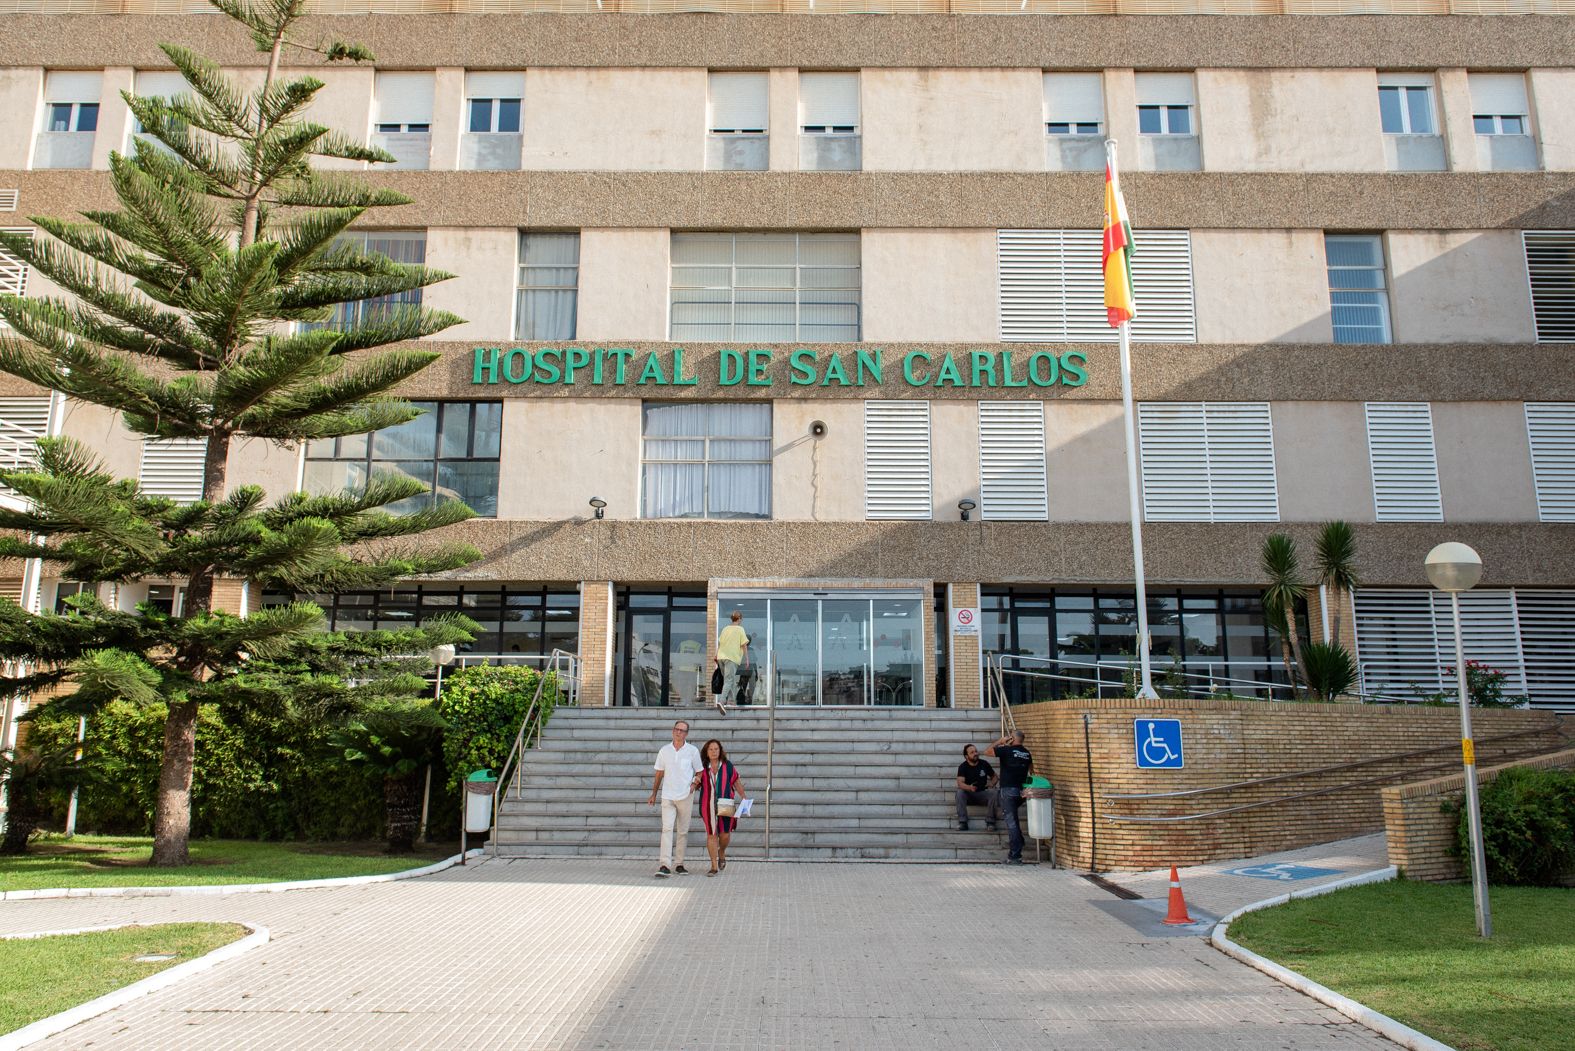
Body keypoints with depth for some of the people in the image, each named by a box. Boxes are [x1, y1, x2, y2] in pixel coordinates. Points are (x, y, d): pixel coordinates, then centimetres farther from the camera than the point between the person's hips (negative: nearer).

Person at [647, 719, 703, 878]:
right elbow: (659, 774, 14)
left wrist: (695, 783, -9)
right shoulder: (664, 750, 6)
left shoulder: (692, 751, 1)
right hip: (668, 796, 0)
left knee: (682, 831, 7)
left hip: (685, 796, 0)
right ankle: (665, 866, -18)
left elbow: (699, 772, 10)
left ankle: (679, 864, 17)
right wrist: (654, 794, 14)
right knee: (667, 829, -12)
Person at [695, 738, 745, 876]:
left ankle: (722, 853, 33)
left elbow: (737, 782, 8)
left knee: (724, 834, -1)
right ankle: (714, 866, 8)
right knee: (711, 835, 0)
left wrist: (744, 798, 2)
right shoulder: (702, 767, 3)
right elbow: (697, 784, 13)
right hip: (708, 806, 0)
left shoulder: (728, 766, 2)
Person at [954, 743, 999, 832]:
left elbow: (995, 777, 14)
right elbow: (960, 783, -21)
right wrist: (969, 787, -42)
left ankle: (990, 822, -21)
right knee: (959, 792, -31)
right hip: (968, 795, -1)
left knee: (992, 792, -29)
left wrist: (992, 783, -9)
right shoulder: (963, 767, -7)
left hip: (983, 794, 1)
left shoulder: (984, 764, 0)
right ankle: (962, 823, -29)